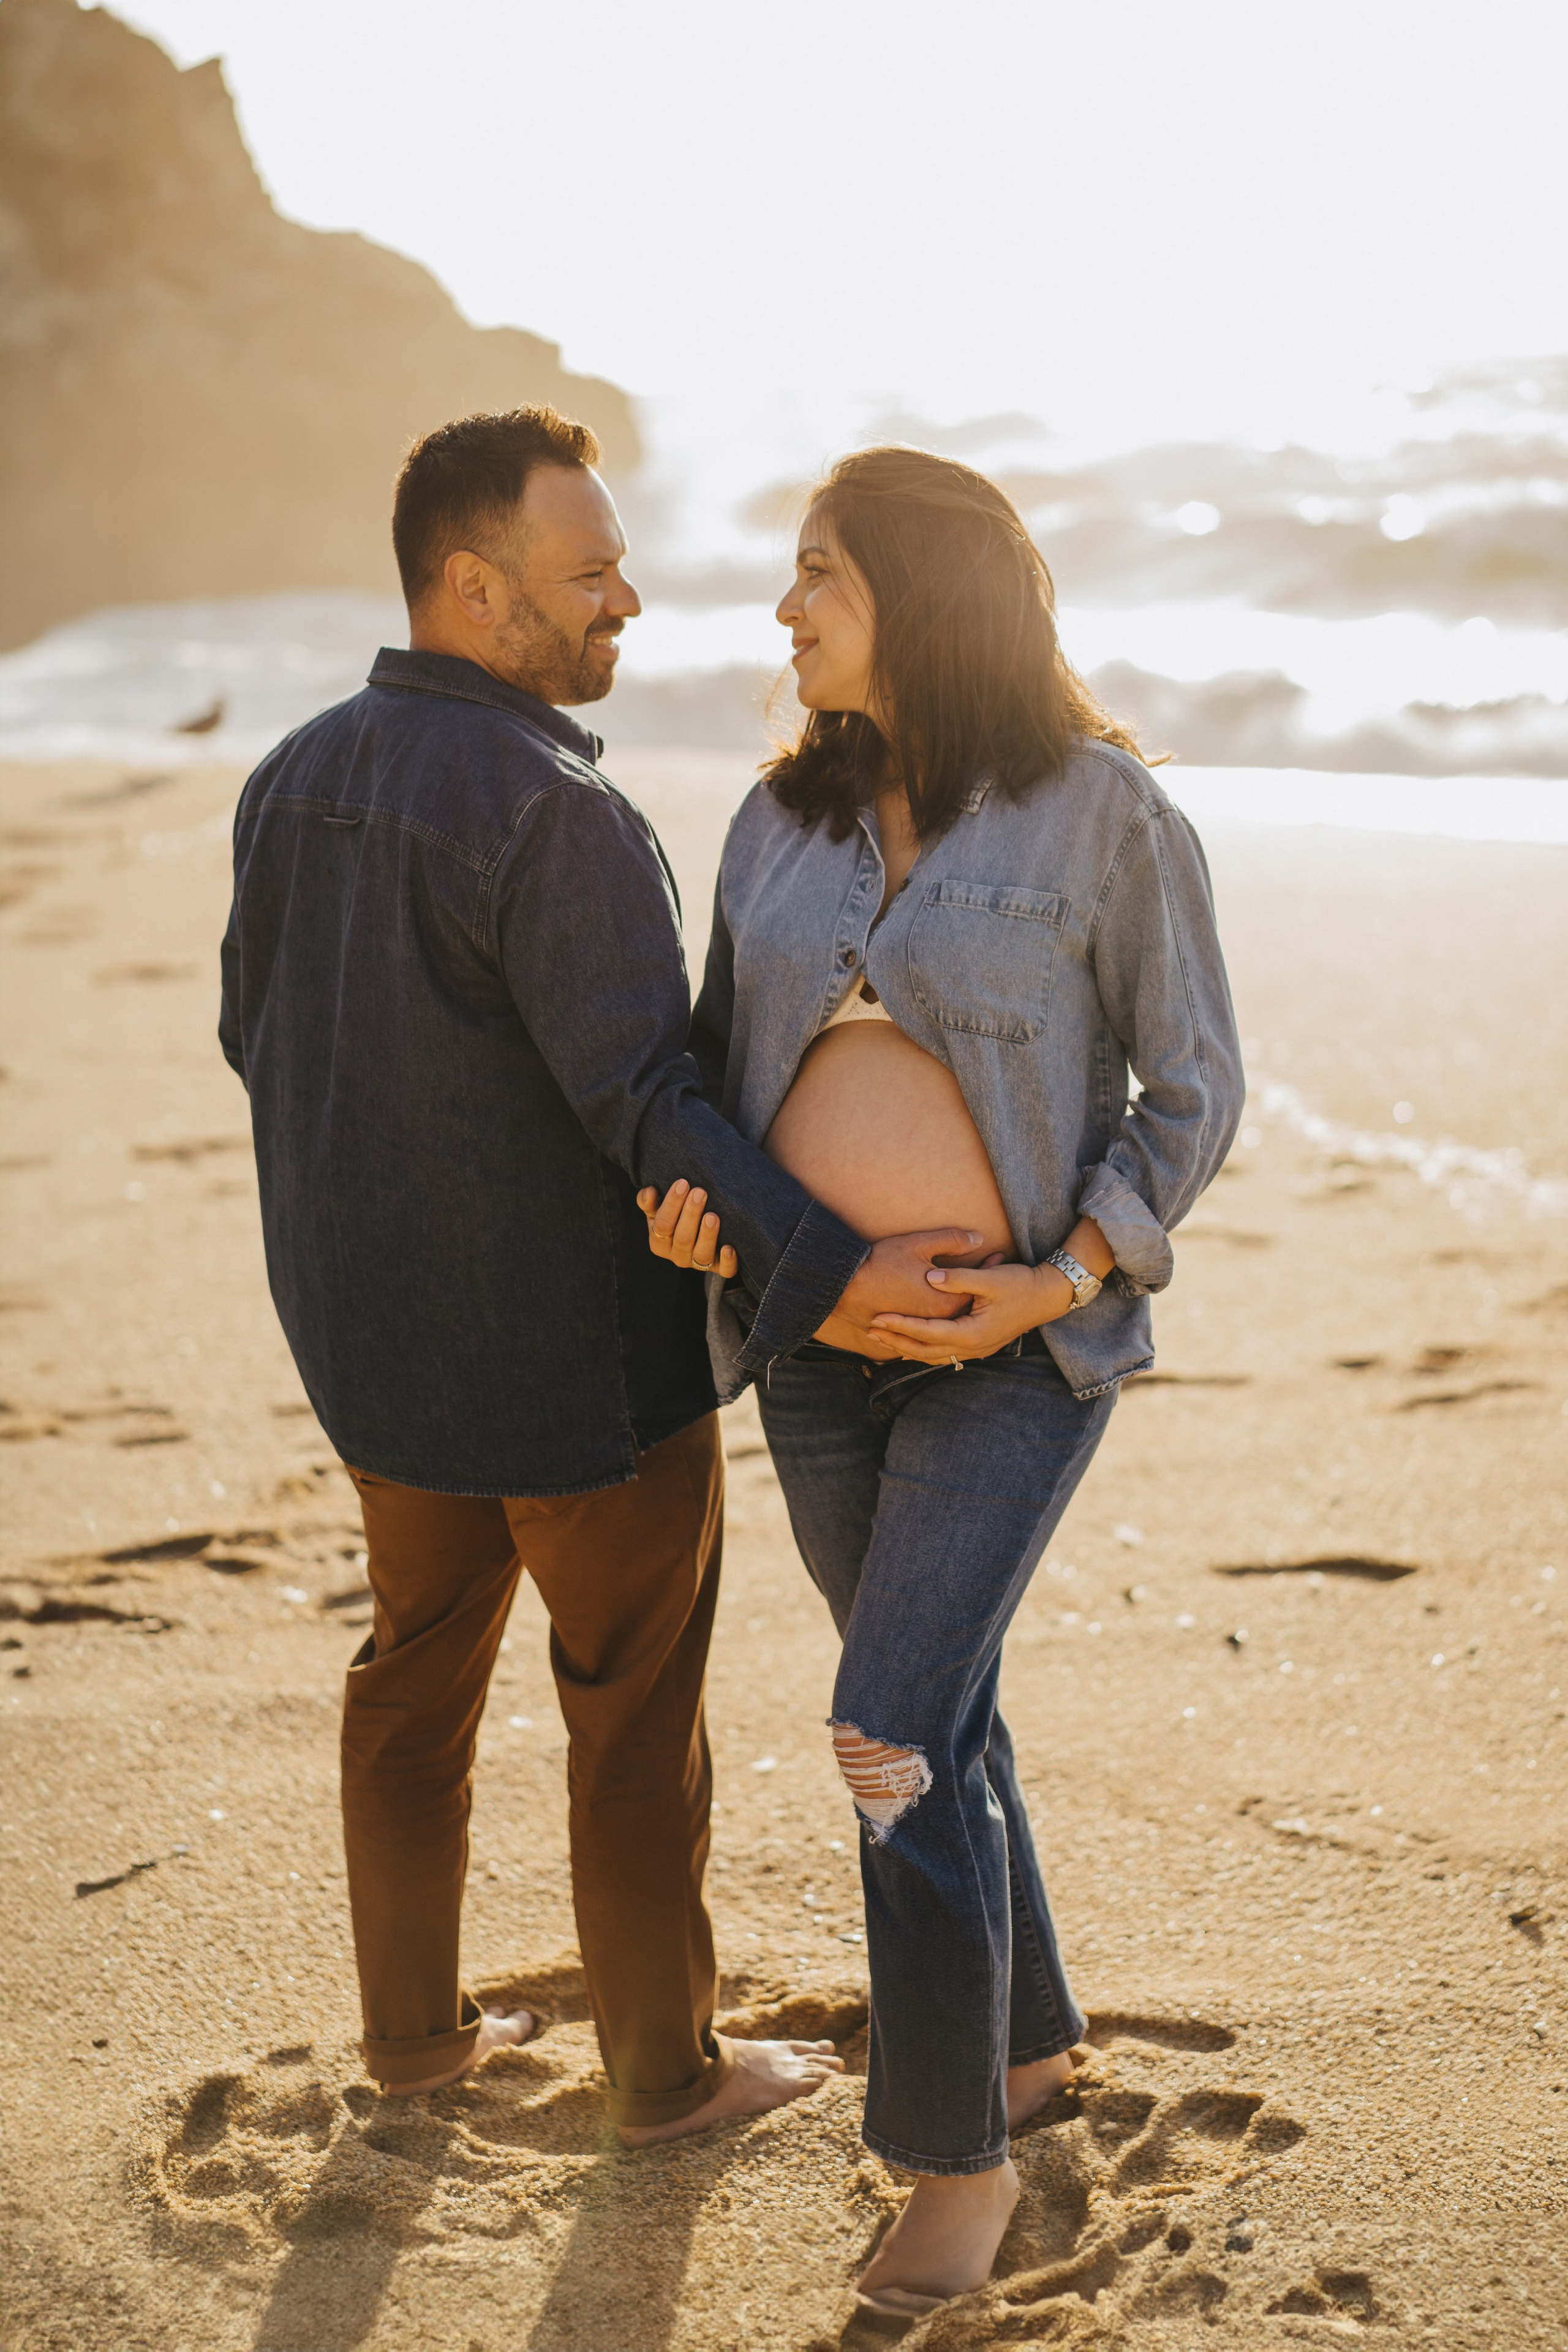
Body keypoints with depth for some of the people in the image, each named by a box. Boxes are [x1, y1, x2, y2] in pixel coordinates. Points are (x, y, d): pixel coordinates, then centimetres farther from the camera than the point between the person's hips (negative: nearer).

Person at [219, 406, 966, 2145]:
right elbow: (644, 1100, -30)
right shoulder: (556, 817, -24)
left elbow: (255, 1033, 11)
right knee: (635, 1711, 10)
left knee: (420, 1662, 23)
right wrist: (827, 1267, -34)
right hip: (577, 1352, -7)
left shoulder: (294, 778, 1)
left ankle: (412, 2026, 35)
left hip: (374, 1332, 7)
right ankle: (665, 2066, 26)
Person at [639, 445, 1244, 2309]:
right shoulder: (784, 819, 4)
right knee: (930, 1713, 16)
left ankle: (957, 2144, 4)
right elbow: (722, 1050, 12)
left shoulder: (1102, 812, -11)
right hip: (815, 1335, 6)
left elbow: (1191, 1086, -5)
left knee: (895, 1732, -14)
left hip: (1017, 1339, -6)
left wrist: (1065, 1281, -16)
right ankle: (1029, 2038, 37)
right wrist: (682, 1189, -9)